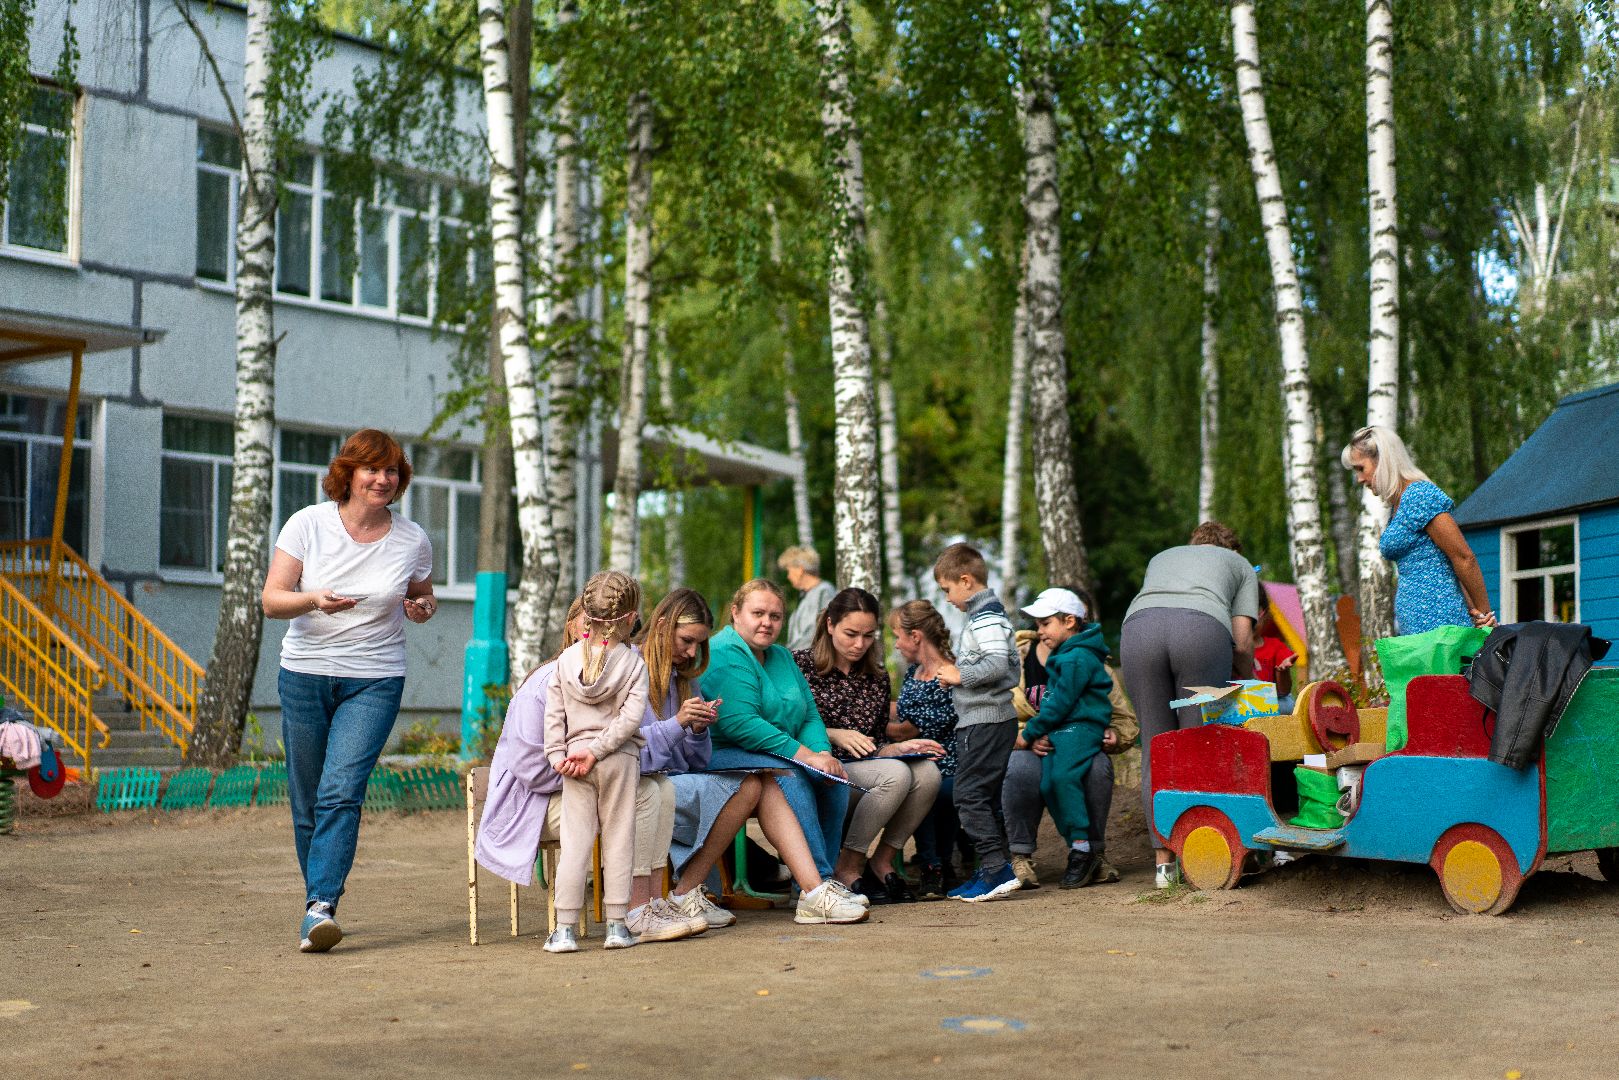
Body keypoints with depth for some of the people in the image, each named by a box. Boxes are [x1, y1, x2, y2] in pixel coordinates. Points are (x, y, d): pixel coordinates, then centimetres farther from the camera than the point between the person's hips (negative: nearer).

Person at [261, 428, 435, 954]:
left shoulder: (413, 540, 1)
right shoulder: (308, 524, -3)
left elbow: (423, 597, 18)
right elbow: (271, 599, -6)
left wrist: (423, 608, -6)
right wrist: (316, 600, -26)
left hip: (375, 682, -1)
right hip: (305, 674, 1)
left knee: (342, 791, -17)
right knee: (307, 802, 6)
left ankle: (321, 906, -22)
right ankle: (318, 900, 23)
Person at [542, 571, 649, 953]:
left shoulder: (567, 659, 2)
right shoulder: (632, 662, -5)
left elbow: (554, 714, -1)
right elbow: (631, 716, -14)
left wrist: (557, 755, 0)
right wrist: (598, 750, -13)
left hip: (574, 765, 2)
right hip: (620, 761, -2)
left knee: (575, 841, 3)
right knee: (618, 839, 6)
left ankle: (565, 928, 1)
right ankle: (617, 925, 8)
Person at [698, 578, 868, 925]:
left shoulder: (781, 657, 18)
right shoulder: (723, 655, -11)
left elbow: (810, 716, 14)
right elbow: (740, 723, -23)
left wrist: (823, 753, -9)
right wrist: (804, 755, -23)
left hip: (777, 756, 9)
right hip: (719, 757, -9)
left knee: (835, 775, -14)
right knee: (788, 776, -33)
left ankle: (818, 885, -16)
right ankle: (815, 889, -38)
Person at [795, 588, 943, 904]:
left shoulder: (877, 678, 16)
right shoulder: (801, 665, 0)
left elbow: (877, 745, 17)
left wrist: (900, 747, -5)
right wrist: (834, 735, -17)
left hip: (864, 770, 6)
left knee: (927, 772, -24)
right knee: (896, 774, -31)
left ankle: (882, 862, -6)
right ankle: (848, 869, -16)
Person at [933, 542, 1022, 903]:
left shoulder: (985, 617, -14)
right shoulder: (985, 614, 19)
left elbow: (997, 664, -26)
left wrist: (959, 676, -14)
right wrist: (956, 675, 12)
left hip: (985, 721, -11)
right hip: (986, 720, 11)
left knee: (969, 796, -11)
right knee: (985, 797, 13)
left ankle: (997, 869, -14)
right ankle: (994, 870, 16)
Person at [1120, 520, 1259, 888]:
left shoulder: (1161, 558, 42)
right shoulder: (1240, 565, 33)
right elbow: (1242, 641, 21)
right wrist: (1247, 681, 38)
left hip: (1139, 624, 2)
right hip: (1202, 627, -2)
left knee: (1156, 747, 6)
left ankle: (1164, 862, 4)